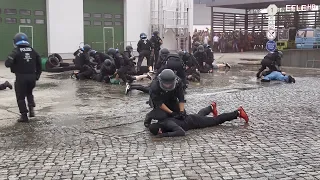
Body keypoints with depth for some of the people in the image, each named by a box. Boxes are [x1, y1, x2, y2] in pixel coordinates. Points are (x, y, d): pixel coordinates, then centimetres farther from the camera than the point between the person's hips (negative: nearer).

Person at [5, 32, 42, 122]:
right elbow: (39, 63, 9)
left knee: (21, 97, 8)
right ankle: (31, 107, 7)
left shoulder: (16, 51, -8)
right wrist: (37, 74, 17)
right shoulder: (33, 51, 6)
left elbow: (7, 63, -14)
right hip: (32, 77, 5)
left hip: (21, 77, -4)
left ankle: (24, 115, 8)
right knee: (29, 92, 27)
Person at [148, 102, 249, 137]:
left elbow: (182, 132, -52)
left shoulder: (168, 124, -38)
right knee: (200, 114, 40)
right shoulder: (160, 122, -16)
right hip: (188, 118, 7)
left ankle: (238, 112, 23)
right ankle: (212, 107, 67)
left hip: (193, 121, -7)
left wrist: (165, 134, -53)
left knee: (218, 120, 9)